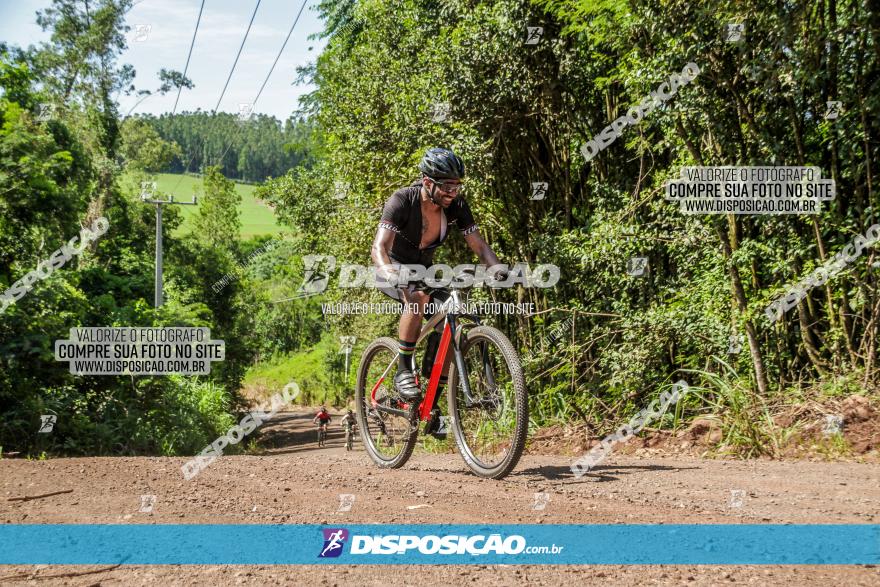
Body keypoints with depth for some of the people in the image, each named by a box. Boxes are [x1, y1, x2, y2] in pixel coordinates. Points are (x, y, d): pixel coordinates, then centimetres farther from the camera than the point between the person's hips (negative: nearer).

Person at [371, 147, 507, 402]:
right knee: (418, 296, -38)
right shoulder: (402, 201, -27)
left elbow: (479, 245, -14)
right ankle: (403, 371, -26)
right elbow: (379, 247, -36)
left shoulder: (456, 206, -14)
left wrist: (499, 270, -33)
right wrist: (390, 272, -57)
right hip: (394, 272, -5)